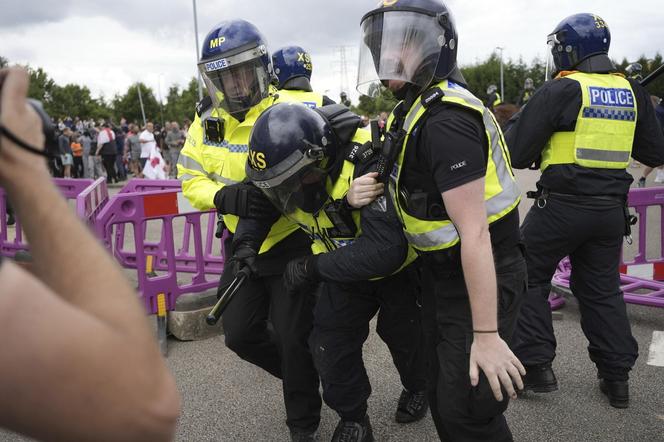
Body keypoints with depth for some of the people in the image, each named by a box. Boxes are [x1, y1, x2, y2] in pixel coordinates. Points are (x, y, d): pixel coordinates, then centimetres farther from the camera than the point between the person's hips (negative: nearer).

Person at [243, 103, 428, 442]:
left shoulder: (366, 164, -41)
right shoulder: (289, 164, -20)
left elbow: (385, 251, -47)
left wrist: (315, 267, -40)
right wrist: (246, 242, -16)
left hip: (399, 262, -5)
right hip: (346, 266, 5)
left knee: (402, 333, 14)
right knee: (329, 342, -2)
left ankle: (418, 387, 47)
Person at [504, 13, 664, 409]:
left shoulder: (561, 90, -10)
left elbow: (517, 153, -10)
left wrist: (518, 122, 10)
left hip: (562, 205, -6)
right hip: (611, 209, 6)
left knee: (528, 279, 10)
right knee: (602, 289, 18)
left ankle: (537, 367, 11)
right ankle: (617, 376, 22)